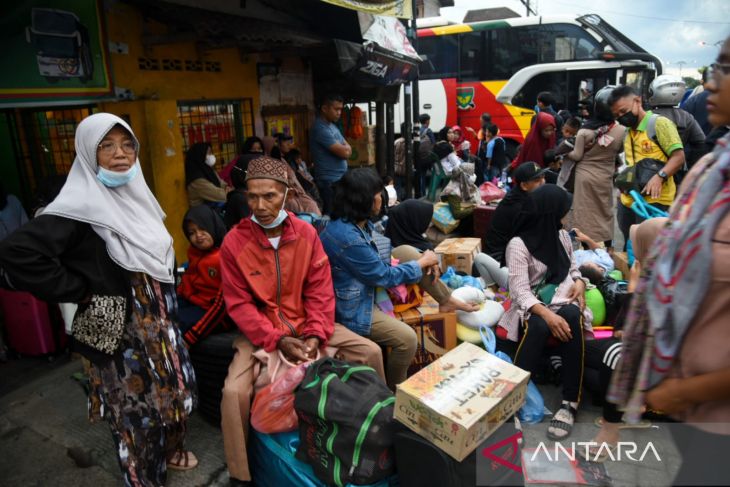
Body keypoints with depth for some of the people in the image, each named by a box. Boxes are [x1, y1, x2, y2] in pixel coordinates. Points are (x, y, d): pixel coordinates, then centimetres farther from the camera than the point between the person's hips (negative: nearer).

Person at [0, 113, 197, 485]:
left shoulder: (135, 195, 4)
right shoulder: (81, 205, -20)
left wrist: (165, 306, 9)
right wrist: (82, 291, -22)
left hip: (158, 320, 8)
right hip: (121, 327, -7)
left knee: (172, 386, 21)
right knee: (136, 404, 8)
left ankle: (170, 449, 46)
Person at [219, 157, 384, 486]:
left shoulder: (306, 233, -5)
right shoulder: (234, 242, -14)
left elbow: (320, 290, -3)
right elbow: (239, 305, -12)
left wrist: (315, 335, -16)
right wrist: (277, 340, -20)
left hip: (305, 324, 3)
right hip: (260, 332, -2)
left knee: (371, 352, -5)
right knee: (234, 391, -25)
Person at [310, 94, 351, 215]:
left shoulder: (332, 126, 14)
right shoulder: (320, 128, -17)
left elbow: (348, 150, 12)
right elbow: (344, 152, -20)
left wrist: (343, 148, -9)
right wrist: (343, 147, 2)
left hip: (340, 179, 9)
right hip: (330, 182, -9)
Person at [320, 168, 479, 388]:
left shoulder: (356, 222, -4)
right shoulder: (348, 238, -34)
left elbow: (377, 261, 8)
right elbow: (384, 276, -22)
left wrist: (424, 261, -3)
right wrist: (422, 263, -8)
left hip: (364, 284, 9)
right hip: (351, 306, -9)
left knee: (408, 252, 1)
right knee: (407, 339, -19)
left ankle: (447, 300, 15)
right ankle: (394, 391, 8)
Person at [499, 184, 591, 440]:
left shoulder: (562, 236, 12)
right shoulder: (518, 245, -9)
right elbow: (520, 291, -16)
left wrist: (579, 282, 0)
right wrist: (547, 314, -31)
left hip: (563, 300, 4)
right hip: (532, 306, -4)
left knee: (572, 317, -32)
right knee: (539, 327, -38)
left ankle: (570, 402, -28)